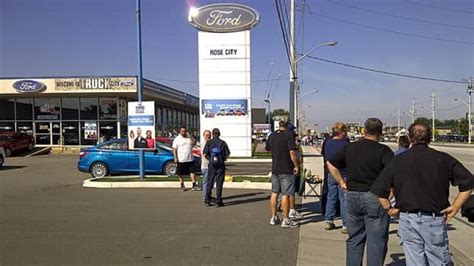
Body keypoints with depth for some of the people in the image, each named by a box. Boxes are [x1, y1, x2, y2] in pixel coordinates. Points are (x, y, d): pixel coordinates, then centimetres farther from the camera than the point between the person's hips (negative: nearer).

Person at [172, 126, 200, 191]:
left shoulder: (190, 137, 10)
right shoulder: (177, 139, 0)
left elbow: (194, 143, -4)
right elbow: (174, 149, -4)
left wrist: (190, 136, -13)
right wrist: (175, 158, -12)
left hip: (190, 159, 3)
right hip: (181, 160, -2)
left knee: (193, 171, 0)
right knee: (180, 174, 5)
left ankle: (194, 185, 6)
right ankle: (182, 185, 19)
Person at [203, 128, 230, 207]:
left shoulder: (209, 142, -1)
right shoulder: (223, 143, -3)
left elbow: (205, 154, -6)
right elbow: (227, 154, -5)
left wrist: (210, 158, 12)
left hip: (212, 165, 1)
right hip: (221, 165, -1)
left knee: (210, 183, 10)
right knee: (219, 183, 3)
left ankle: (207, 201, 12)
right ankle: (218, 201, 5)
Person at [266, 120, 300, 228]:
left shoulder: (272, 136, 8)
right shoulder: (289, 135, -12)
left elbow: (268, 149, 22)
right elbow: (292, 152, -19)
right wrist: (296, 166, -12)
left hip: (275, 169, 7)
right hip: (287, 170, -6)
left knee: (274, 193, 13)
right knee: (286, 194, -1)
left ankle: (273, 218, 21)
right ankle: (286, 220, 5)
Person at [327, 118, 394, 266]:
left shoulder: (349, 148, 6)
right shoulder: (383, 150, -9)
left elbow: (330, 164, 12)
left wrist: (342, 182, 11)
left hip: (352, 196, 5)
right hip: (374, 198, -4)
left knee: (354, 239, 17)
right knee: (376, 241, 6)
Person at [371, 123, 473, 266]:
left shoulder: (398, 161, -2)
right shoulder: (443, 159, -1)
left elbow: (379, 189, -6)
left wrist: (389, 209, 6)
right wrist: (455, 207, 1)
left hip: (408, 220, 1)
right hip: (435, 220, 0)